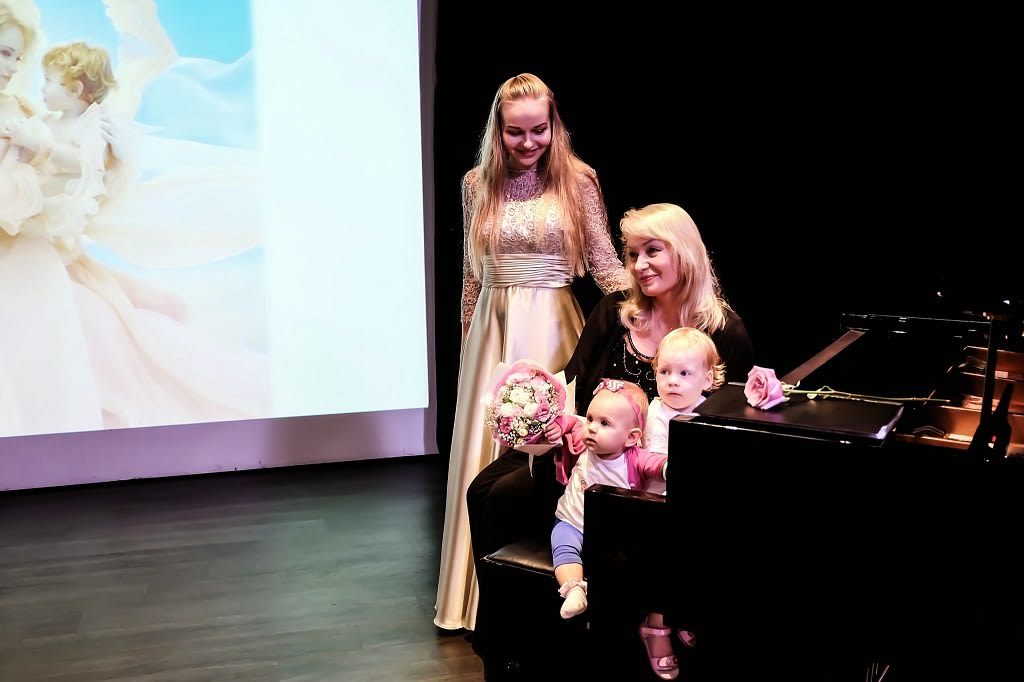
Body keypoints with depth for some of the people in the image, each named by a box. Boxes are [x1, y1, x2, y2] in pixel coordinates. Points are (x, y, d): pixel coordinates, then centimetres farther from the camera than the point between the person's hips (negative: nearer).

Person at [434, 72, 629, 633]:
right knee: (487, 452, 7)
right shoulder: (478, 185, 5)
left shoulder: (577, 180, -3)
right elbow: (472, 274, 11)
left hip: (552, 328, -3)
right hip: (493, 331, 3)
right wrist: (471, 337, 13)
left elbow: (605, 263, -2)